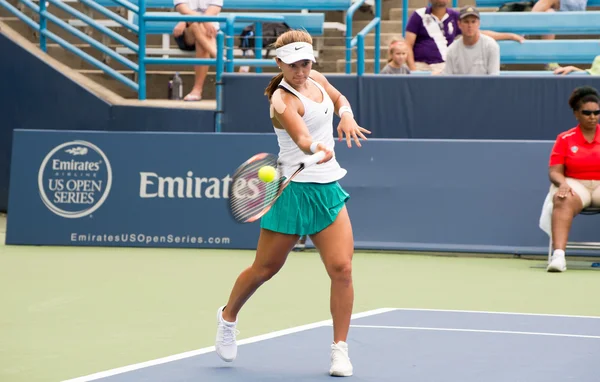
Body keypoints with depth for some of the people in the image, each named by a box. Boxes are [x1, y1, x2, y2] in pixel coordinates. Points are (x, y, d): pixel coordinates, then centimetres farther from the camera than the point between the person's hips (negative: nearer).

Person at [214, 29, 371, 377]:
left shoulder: (317, 80, 4)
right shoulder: (283, 99, -18)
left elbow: (338, 99, 25)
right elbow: (301, 138, -36)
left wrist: (346, 115, 3)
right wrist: (316, 148, -58)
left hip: (328, 190, 5)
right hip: (294, 190, -5)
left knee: (341, 268, -9)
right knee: (265, 268, 9)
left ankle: (340, 349, 0)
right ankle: (228, 317, 37)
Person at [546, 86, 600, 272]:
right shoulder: (565, 139, 8)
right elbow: (555, 171, 4)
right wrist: (563, 184, -19)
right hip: (574, 185, 0)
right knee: (563, 201, -36)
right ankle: (558, 255, -50)